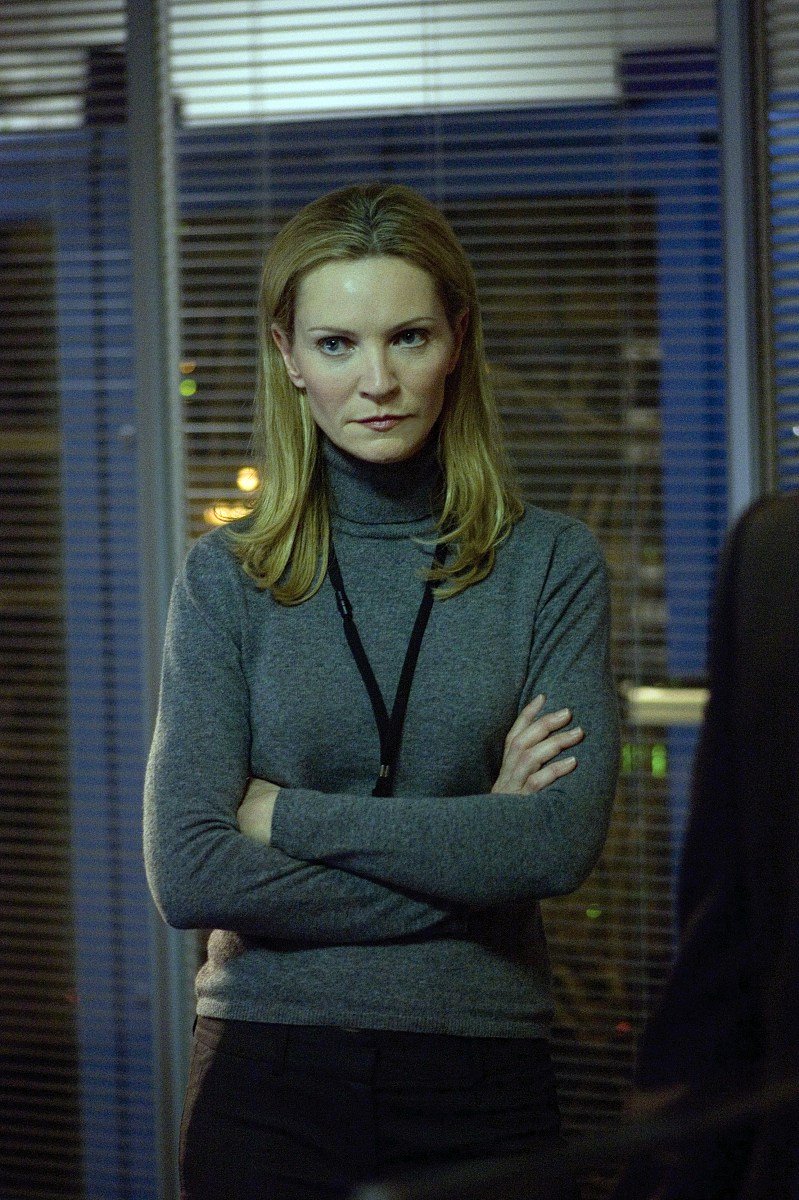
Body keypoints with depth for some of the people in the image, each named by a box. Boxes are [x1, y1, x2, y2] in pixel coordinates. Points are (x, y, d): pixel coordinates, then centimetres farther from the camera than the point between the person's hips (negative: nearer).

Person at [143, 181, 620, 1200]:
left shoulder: (551, 566, 1)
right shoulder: (227, 578, 2)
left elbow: (564, 840, -12)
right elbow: (187, 875, -9)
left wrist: (289, 816, -9)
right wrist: (471, 852, -10)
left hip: (481, 1077, 0)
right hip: (270, 1075, 0)